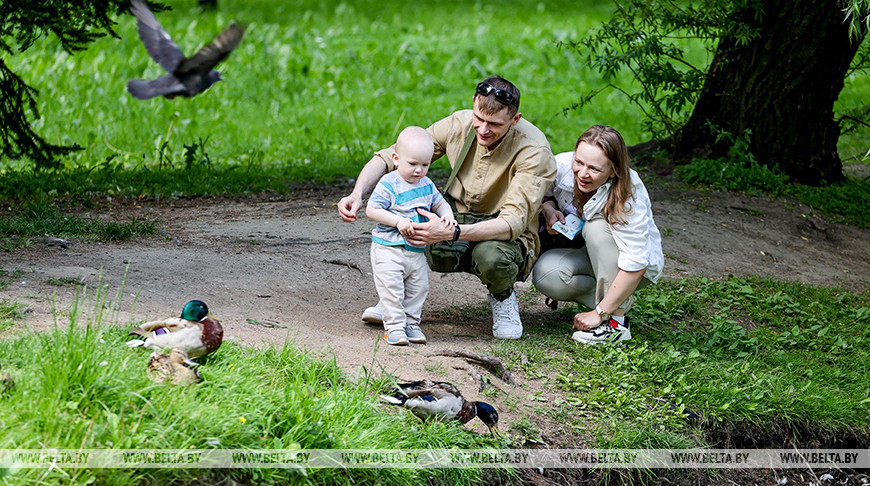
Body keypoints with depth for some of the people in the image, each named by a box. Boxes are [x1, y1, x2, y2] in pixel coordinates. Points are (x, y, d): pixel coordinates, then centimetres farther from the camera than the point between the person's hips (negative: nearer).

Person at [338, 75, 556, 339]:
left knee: (491, 256, -38)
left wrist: (452, 233, -47)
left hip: (508, 240, -3)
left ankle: (502, 297, -2)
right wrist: (357, 193, -25)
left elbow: (514, 222, -33)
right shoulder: (459, 125, -10)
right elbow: (389, 157, -5)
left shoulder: (533, 150, -23)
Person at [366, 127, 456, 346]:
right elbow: (371, 210, -15)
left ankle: (411, 324, 20)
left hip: (416, 251, 6)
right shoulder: (389, 184, -13)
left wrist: (447, 216, -4)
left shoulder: (426, 185, 6)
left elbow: (440, 203, 19)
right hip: (388, 248, -6)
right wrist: (398, 221, -23)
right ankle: (394, 327, -4)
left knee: (418, 288, 8)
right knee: (391, 288, -11)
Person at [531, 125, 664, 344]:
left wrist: (599, 314, -32)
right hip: (591, 257, 4)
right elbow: (544, 193, 5)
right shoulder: (562, 165, -19)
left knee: (597, 227, -34)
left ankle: (616, 320, -27)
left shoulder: (629, 197, -31)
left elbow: (634, 265, -33)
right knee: (545, 274, -26)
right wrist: (549, 209, -20)